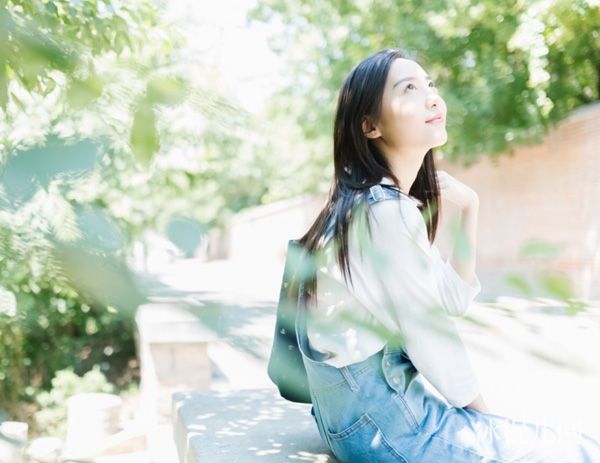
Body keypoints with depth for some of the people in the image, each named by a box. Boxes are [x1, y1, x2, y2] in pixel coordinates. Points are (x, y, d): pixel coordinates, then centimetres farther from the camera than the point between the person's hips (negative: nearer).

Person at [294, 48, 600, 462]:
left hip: (370, 407, 10)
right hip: (383, 421, -10)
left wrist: (469, 209, 2)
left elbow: (453, 300, 9)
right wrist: (483, 412, 0)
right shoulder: (385, 210, -22)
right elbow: (430, 335, -17)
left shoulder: (388, 205, 8)